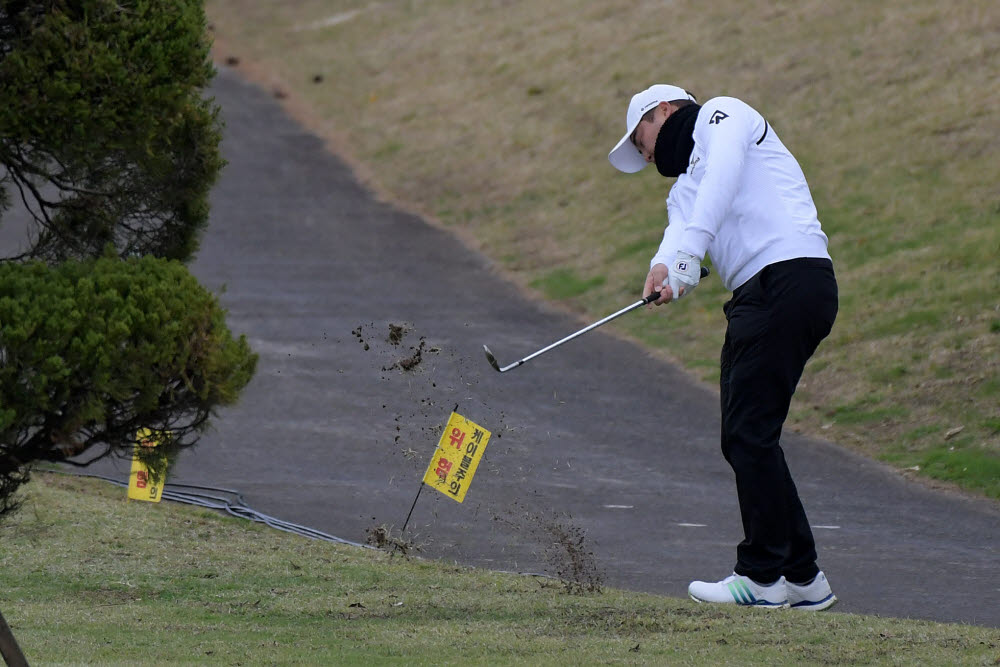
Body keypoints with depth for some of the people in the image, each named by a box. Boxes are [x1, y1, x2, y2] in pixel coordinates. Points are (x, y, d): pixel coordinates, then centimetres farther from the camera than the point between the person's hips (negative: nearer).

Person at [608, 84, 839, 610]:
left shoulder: (722, 114, 9)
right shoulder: (684, 189, 30)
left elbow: (722, 176, -13)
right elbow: (681, 235, 7)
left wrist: (689, 250, -25)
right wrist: (665, 270, -17)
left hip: (790, 276, -9)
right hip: (756, 298, 9)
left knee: (749, 432, -10)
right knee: (743, 437, 8)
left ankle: (763, 576, -6)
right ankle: (802, 577, 13)